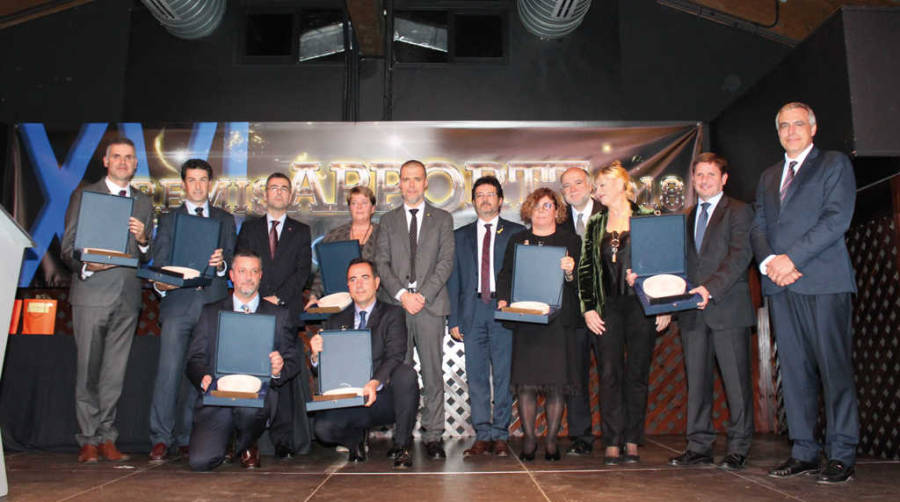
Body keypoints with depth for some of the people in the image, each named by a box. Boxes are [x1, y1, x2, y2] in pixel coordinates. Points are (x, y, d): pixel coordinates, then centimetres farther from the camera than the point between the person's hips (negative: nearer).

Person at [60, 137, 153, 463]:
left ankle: (106, 438, 13)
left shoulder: (144, 203, 16)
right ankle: (88, 440, 9)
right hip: (92, 293, -2)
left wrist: (142, 238, -8)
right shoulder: (84, 195, 8)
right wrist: (86, 266, -17)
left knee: (115, 372, 5)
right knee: (88, 370, 0)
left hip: (128, 295, 3)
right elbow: (68, 247, 3)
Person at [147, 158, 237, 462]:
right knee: (169, 371, -10)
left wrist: (222, 263, -10)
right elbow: (159, 263, 9)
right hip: (177, 303, -1)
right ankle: (161, 439, -4)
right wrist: (160, 284, -11)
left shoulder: (225, 219, 18)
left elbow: (235, 261, 12)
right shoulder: (168, 219, 16)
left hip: (213, 303, 1)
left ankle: (185, 440, 8)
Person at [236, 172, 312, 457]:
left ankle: (284, 438, -5)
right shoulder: (249, 228, 18)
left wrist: (277, 297, -8)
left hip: (287, 311, -1)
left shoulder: (301, 231, 15)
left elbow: (303, 270, 4)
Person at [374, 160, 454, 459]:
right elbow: (381, 262, 6)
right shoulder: (388, 221, 15)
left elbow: (446, 261, 2)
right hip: (397, 305, 1)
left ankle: (433, 435, 8)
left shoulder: (442, 219, 11)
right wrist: (402, 295, -9)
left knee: (433, 373, 0)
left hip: (430, 305, -1)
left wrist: (423, 295, -10)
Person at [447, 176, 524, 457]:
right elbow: (454, 279, 11)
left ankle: (501, 436, 10)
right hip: (472, 312, 2)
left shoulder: (516, 233, 8)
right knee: (476, 376, 3)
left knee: (504, 375, 0)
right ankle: (483, 436, 11)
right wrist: (454, 320, 4)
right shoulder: (460, 236, 15)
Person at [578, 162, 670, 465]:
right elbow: (585, 268, 9)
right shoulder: (595, 225, 10)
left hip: (643, 305, -2)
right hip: (608, 307, 2)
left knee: (637, 374, 3)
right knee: (610, 374, -1)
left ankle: (632, 442, 13)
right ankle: (612, 443, 4)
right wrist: (588, 308, 0)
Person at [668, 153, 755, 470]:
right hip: (693, 311, 5)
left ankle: (738, 449, 12)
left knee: (736, 381, 1)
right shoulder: (688, 217, 19)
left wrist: (711, 288, -22)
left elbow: (740, 256, -11)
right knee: (696, 381, 7)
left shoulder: (739, 212, 1)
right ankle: (699, 446, 15)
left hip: (728, 307, -5)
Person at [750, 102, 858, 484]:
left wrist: (792, 258, -14)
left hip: (824, 281, -5)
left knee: (835, 369, -4)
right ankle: (804, 452, 13)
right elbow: (758, 226, 14)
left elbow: (837, 219, -7)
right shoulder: (769, 176, 22)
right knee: (794, 370, 6)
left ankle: (841, 455, 3)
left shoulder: (835, 164, 6)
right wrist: (769, 261, -6)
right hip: (781, 285, 5)